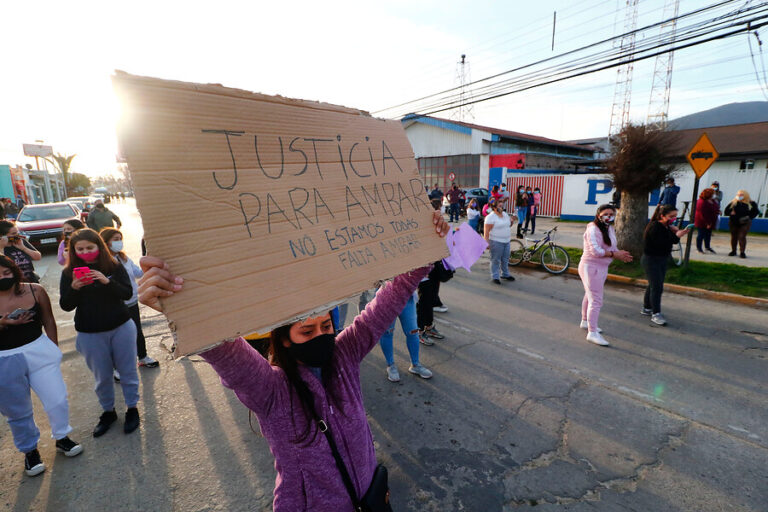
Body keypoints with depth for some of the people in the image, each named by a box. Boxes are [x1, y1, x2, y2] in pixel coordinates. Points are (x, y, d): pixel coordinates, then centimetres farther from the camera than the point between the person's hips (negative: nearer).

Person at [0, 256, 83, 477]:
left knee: (57, 399, 4)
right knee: (18, 411, 13)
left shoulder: (35, 291, -6)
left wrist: (54, 351, 6)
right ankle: (30, 451, 35)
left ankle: (61, 437, 29)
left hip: (39, 352, 1)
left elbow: (49, 322, 3)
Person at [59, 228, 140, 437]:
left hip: (121, 328, -1)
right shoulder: (69, 273, -2)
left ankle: (132, 409, 26)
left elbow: (127, 293, -12)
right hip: (90, 334, 1)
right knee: (102, 376, 12)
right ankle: (108, 411, 33)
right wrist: (74, 288, -22)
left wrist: (107, 281, -27)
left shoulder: (114, 267, -5)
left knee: (127, 370, 8)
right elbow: (66, 306, -4)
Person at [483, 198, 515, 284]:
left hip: (506, 241, 8)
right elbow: (486, 231, -18)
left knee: (505, 259, 16)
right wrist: (487, 242, -22)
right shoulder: (491, 217, -14)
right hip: (496, 242, -8)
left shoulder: (505, 214, 11)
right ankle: (495, 277, 11)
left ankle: (505, 274, 31)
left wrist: (511, 222, 9)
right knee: (496, 260, 1)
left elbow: (508, 225, 28)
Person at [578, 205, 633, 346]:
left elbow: (612, 248, 14)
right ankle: (592, 333, -8)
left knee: (590, 296, 22)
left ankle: (585, 322, 38)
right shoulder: (593, 229, -17)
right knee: (596, 301, -11)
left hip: (602, 268, 9)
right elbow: (596, 251, -25)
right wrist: (614, 254, -21)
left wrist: (621, 254, -6)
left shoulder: (610, 229, 11)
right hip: (590, 267, -9)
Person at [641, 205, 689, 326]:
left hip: (662, 259, 9)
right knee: (657, 287, -9)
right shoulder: (654, 227, -19)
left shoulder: (666, 226, 9)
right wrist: (676, 236, -25)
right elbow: (660, 244, -26)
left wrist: (675, 232, -7)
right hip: (651, 260, -9)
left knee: (653, 285, 16)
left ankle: (646, 308, 28)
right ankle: (655, 314, -2)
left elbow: (669, 241, 8)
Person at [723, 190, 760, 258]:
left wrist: (750, 217, -8)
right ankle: (733, 251, 19)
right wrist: (731, 213, -16)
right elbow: (726, 212, 5)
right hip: (733, 223, 2)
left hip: (745, 223, -2)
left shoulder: (751, 204, 0)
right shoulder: (733, 203, 1)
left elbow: (756, 212, 8)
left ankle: (742, 252, -2)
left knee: (742, 237, -9)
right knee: (734, 237, 8)